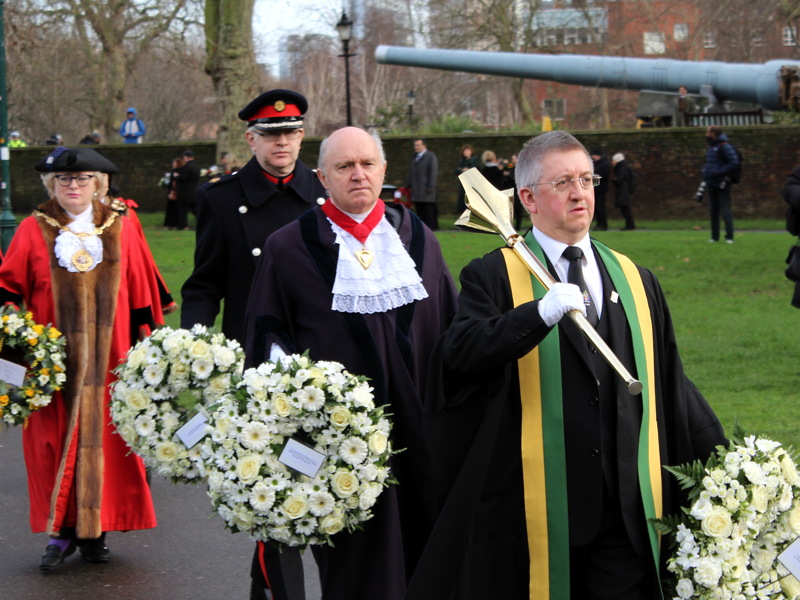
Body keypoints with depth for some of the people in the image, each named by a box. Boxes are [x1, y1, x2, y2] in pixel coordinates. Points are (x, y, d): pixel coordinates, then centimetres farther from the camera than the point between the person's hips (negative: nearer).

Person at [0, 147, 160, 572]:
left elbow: (138, 294, 10)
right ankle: (62, 532, 8)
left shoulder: (120, 229, 7)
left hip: (107, 360, 1)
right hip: (52, 361, -1)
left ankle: (95, 530, 12)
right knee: (55, 443, -1)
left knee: (103, 439, 1)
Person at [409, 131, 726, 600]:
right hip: (534, 514, -3)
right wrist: (542, 313, -29)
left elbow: (671, 383, 18)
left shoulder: (636, 281, 15)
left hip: (627, 512, 3)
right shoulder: (494, 277, 1)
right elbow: (459, 355, -16)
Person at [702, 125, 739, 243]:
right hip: (711, 185, 9)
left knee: (725, 211, -8)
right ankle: (715, 236, 15)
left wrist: (719, 173, -20)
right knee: (713, 211, 10)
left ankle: (729, 237, -6)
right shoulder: (711, 148, 17)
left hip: (722, 184, -9)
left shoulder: (724, 147, -10)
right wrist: (705, 171, 11)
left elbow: (734, 163, -17)